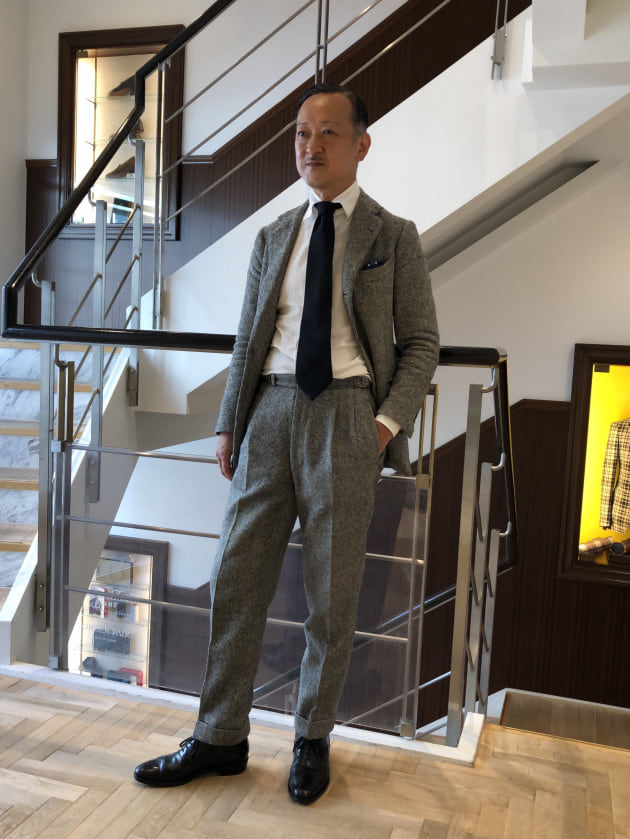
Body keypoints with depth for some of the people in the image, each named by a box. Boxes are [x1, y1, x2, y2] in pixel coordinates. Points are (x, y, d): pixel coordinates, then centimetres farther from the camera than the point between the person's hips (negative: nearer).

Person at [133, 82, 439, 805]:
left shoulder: (393, 237, 6)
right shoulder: (273, 237, 16)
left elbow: (421, 343, 4)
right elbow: (248, 338, 15)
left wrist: (388, 421, -9)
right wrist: (229, 423, 8)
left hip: (345, 411, -3)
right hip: (271, 408, 3)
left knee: (331, 590, 5)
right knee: (236, 580, 4)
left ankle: (313, 739, 25)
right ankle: (219, 738, 20)